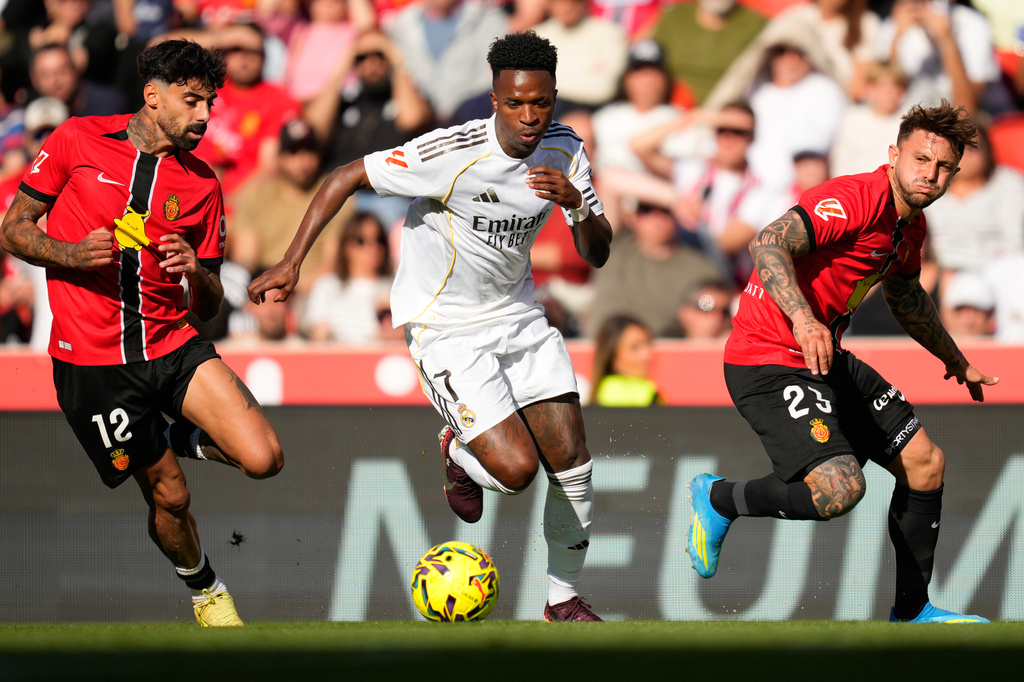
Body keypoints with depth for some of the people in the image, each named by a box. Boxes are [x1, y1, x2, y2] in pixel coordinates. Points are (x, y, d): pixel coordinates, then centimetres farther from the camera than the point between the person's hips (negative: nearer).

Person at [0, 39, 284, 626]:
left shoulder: (201, 184, 7)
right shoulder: (77, 141, -2)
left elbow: (209, 305, 10)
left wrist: (197, 275, -13)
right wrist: (71, 255, -16)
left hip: (172, 344, 3)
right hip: (92, 356, -3)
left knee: (263, 459, -16)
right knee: (169, 495, 1)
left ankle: (177, 435, 15)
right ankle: (204, 587, 32)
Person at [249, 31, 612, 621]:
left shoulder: (565, 152, -6)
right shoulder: (451, 154, -25)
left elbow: (597, 255, -2)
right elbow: (346, 178, -16)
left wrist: (576, 204, -23)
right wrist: (292, 263, -20)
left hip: (518, 316, 6)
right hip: (445, 326, -6)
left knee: (572, 460, -2)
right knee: (515, 469, -18)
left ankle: (565, 599, 20)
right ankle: (460, 453, 20)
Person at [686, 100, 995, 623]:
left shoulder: (910, 227, 11)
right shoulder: (857, 198, -20)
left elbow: (906, 298, 32)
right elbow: (768, 245, -33)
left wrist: (955, 360, 43)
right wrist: (803, 319, -47)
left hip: (826, 360, 10)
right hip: (768, 362, -10)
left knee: (925, 463, 11)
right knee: (840, 488, -26)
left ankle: (912, 609, 26)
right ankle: (719, 499, 2)